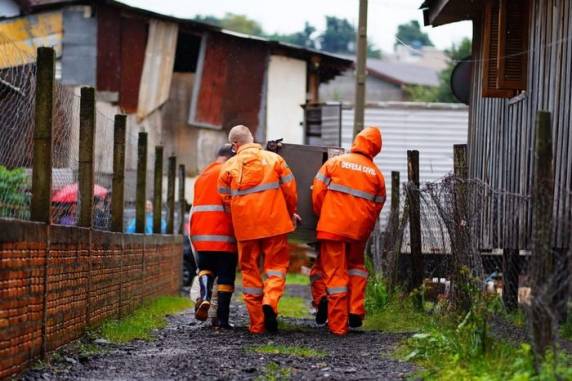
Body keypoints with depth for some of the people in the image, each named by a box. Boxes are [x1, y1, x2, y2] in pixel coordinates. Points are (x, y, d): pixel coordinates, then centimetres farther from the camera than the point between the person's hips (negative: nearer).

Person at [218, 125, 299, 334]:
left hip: (245, 227, 1)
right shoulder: (274, 159, 1)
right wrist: (291, 213, 17)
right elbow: (290, 190, 0)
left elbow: (226, 199, 5)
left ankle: (257, 323, 7)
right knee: (276, 264, 9)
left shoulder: (229, 166, 4)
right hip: (274, 222, -1)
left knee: (250, 270, 9)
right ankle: (270, 301, -20)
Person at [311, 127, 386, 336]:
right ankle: (356, 311, 14)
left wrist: (321, 215, 14)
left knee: (335, 272, 2)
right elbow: (377, 207, 8)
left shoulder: (335, 162, 1)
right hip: (359, 230, 3)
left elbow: (317, 191, -1)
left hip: (332, 226, -3)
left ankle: (338, 325, -5)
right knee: (356, 265, 25)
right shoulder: (377, 174, 8)